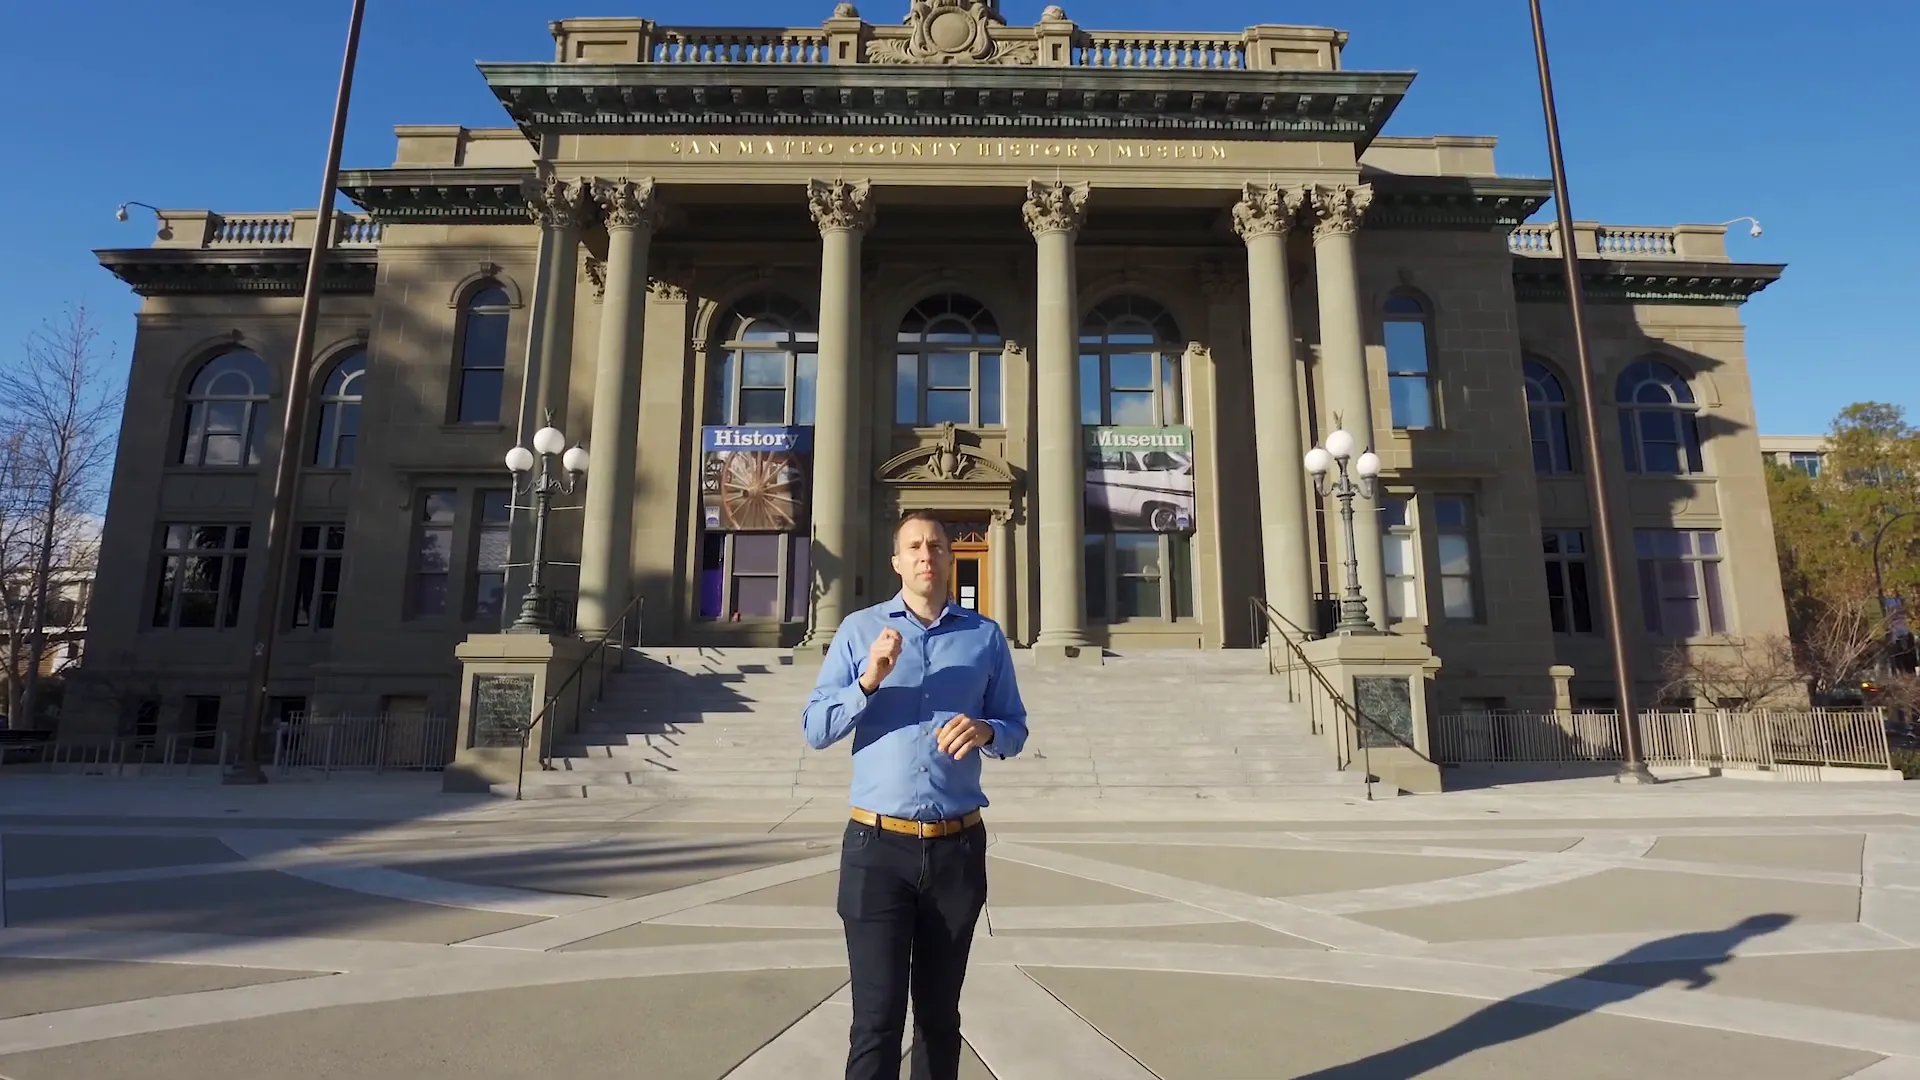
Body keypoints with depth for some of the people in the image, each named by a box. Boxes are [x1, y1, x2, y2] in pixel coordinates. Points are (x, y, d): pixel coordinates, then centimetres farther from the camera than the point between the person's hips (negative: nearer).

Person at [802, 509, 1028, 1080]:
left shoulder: (986, 636, 6)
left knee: (940, 1011, 17)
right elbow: (815, 730, -1)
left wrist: (985, 730, -13)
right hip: (877, 846, -2)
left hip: (958, 847, 2)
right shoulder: (859, 629, 3)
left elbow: (1016, 729, 10)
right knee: (877, 1017, -1)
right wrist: (869, 681, -17)